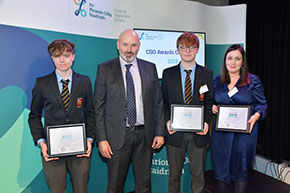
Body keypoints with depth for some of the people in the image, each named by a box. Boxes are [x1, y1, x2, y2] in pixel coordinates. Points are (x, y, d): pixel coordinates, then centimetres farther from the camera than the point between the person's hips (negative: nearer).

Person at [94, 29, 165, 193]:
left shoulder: (150, 68, 6)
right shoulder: (105, 69, -1)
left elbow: (158, 102, 7)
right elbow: (99, 107, -3)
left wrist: (160, 132, 2)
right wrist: (102, 139, -8)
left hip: (144, 134, 3)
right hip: (117, 136, -2)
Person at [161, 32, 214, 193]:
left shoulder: (207, 73, 4)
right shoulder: (168, 73, 3)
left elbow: (210, 101, 5)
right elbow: (163, 101, 5)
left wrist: (206, 122, -10)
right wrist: (167, 120, -10)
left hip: (198, 132, 1)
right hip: (175, 132, 0)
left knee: (199, 175, 13)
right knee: (174, 174, 14)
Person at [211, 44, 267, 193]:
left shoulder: (253, 81, -1)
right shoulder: (217, 81, 7)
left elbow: (261, 104, 2)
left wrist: (256, 116, -17)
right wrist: (212, 107, -5)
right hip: (221, 132, 3)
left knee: (240, 170, 8)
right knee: (220, 168, 10)